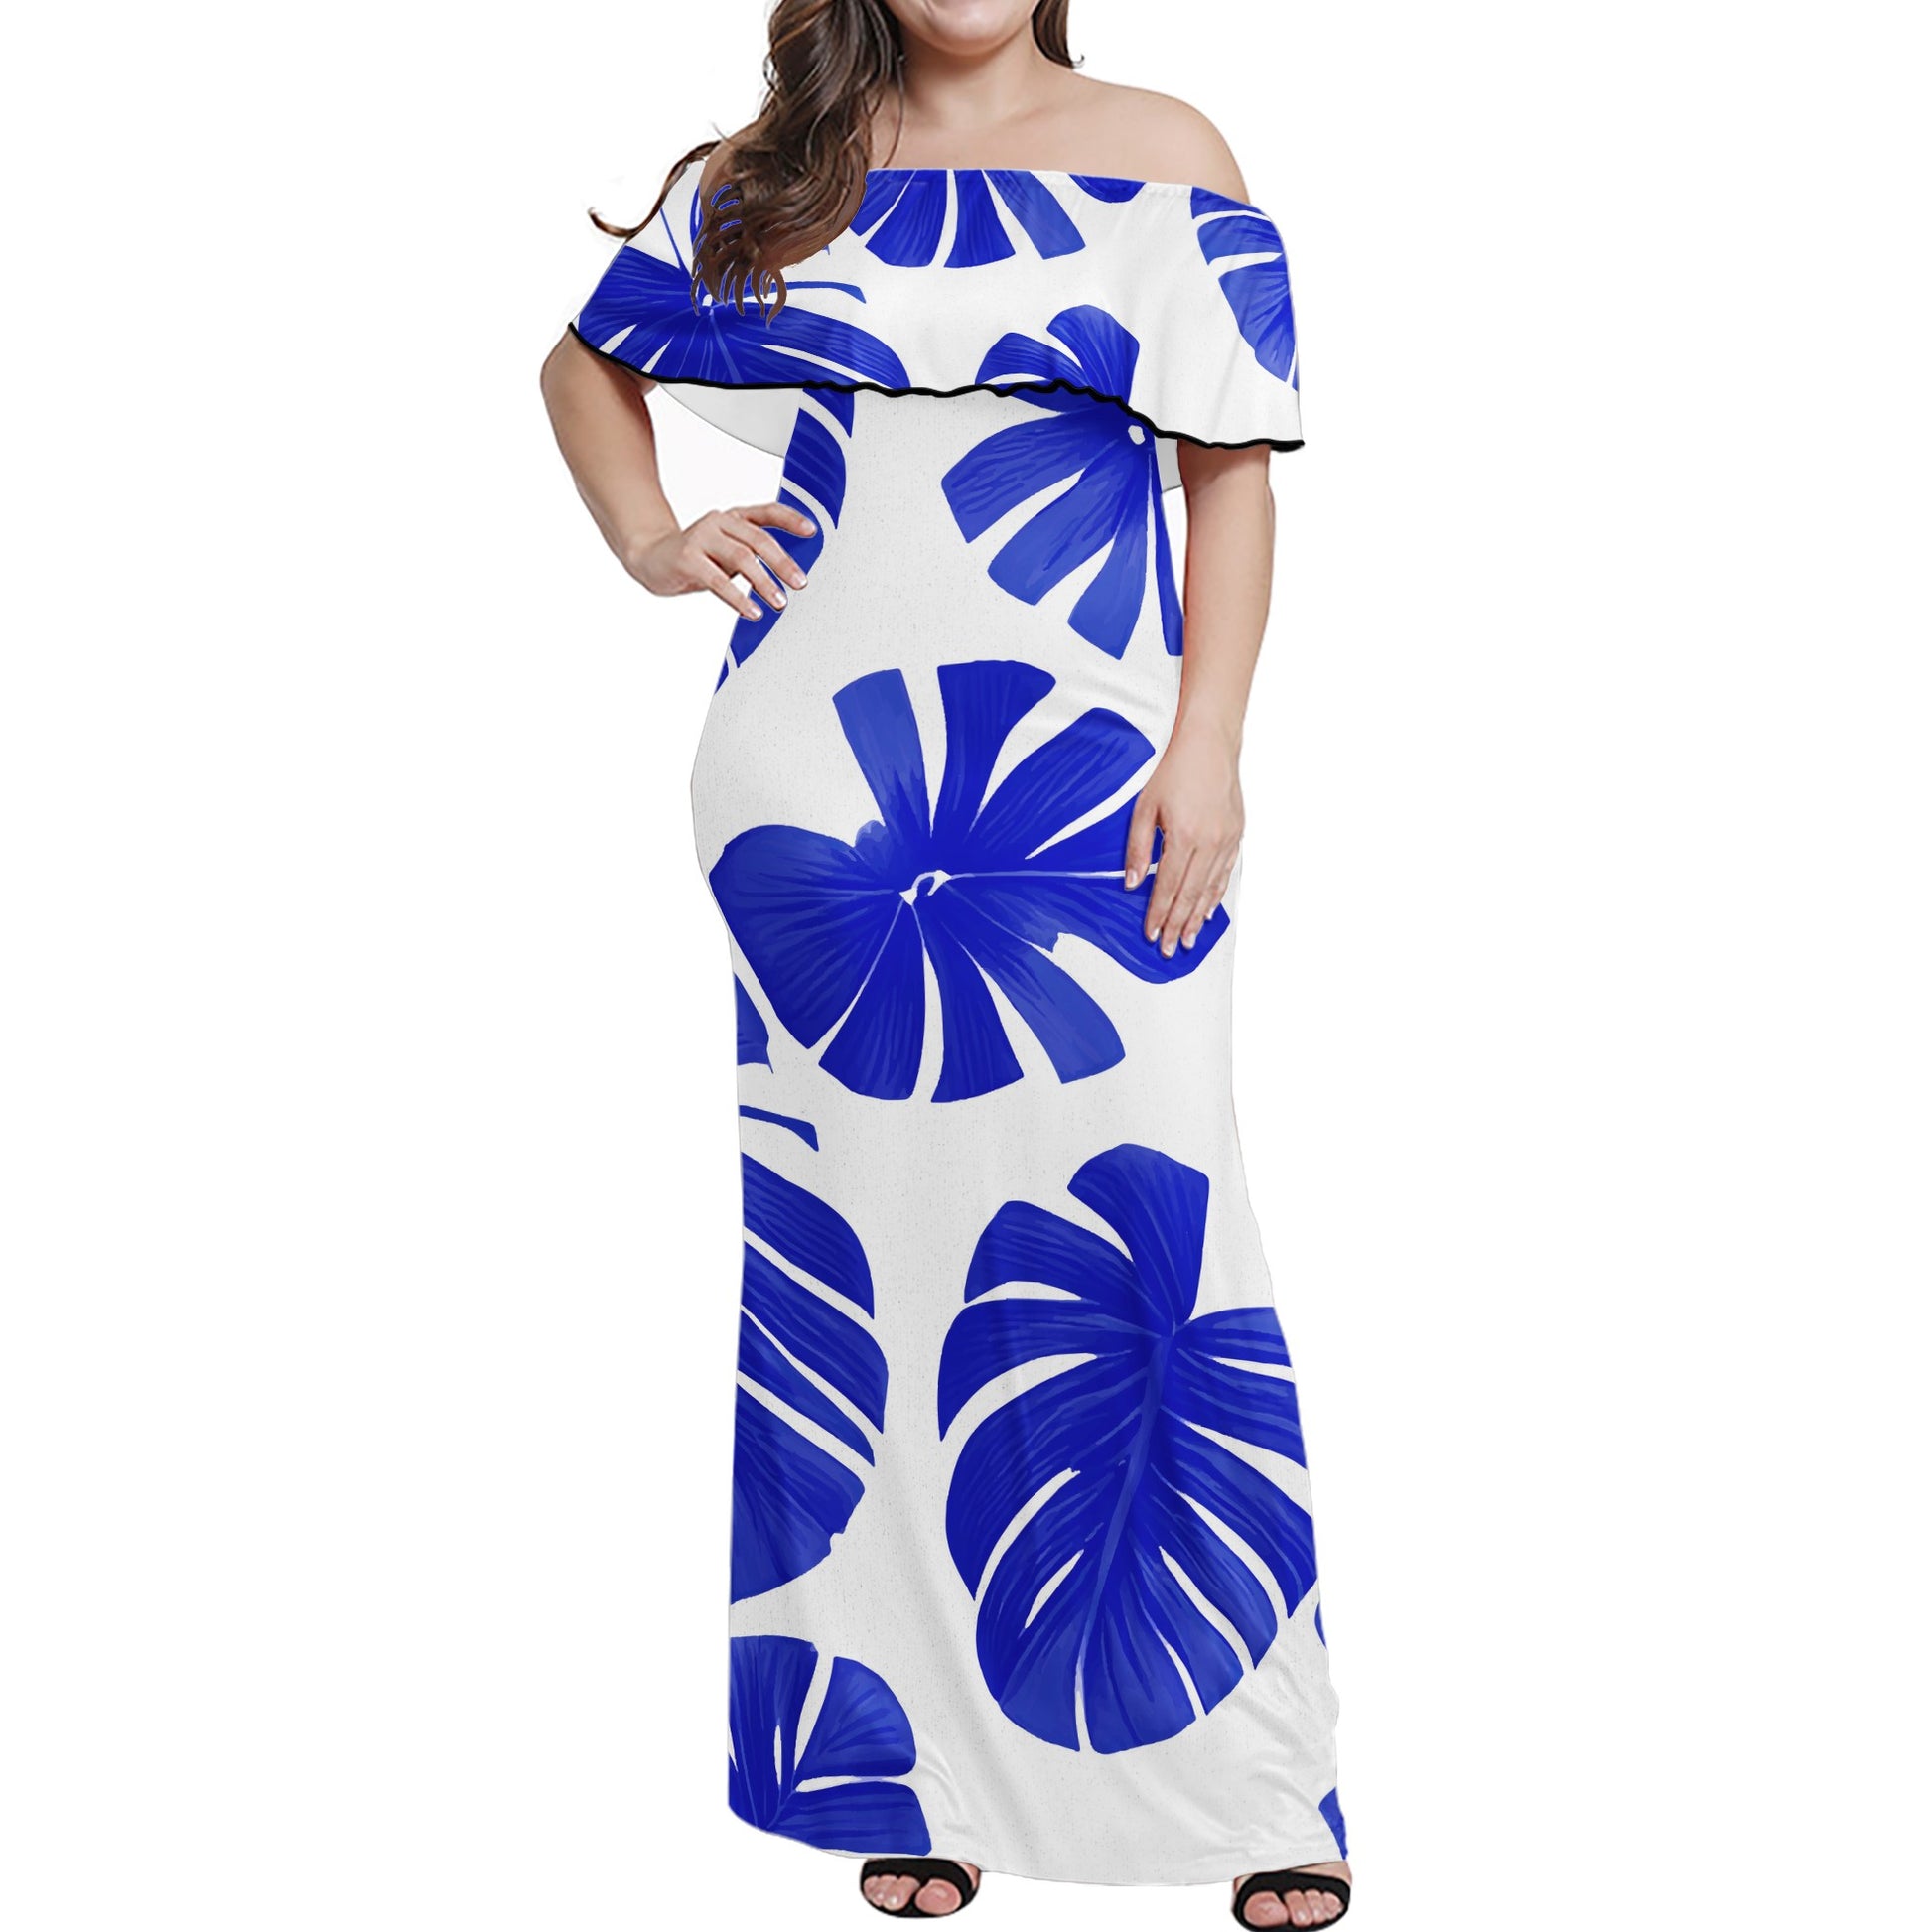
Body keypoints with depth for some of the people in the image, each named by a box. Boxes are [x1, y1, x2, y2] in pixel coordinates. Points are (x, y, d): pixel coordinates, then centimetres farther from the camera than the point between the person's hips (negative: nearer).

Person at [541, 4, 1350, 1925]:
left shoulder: (1163, 157, 7)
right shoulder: (770, 176, 12)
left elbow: (1234, 473, 2)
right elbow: (587, 358, 26)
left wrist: (1208, 746, -8)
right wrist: (649, 542, 9)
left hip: (1087, 792, -2)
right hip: (819, 783, 2)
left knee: (1136, 1223, -7)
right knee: (863, 1237, 5)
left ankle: (1262, 1777, 5)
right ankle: (924, 1765, 18)